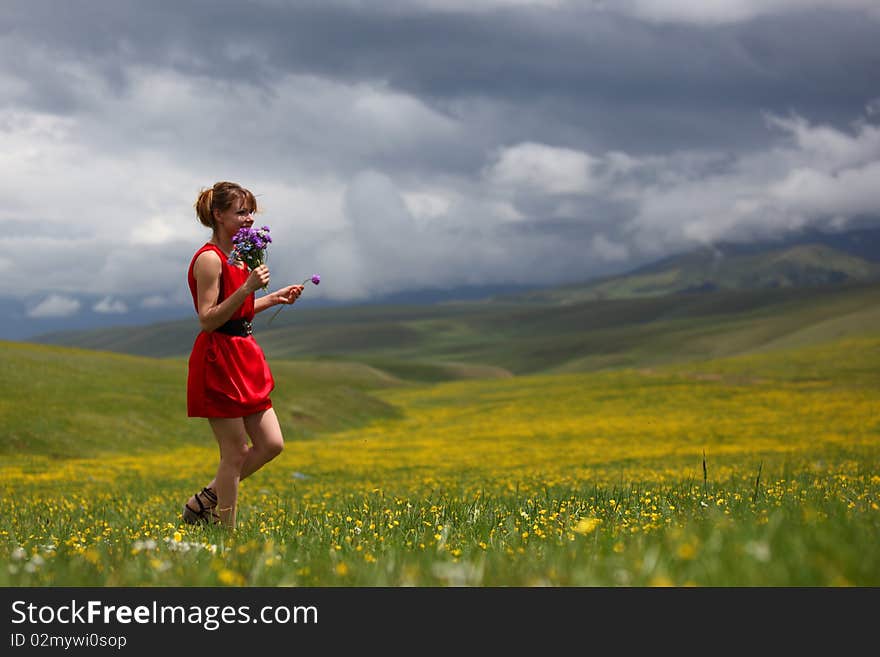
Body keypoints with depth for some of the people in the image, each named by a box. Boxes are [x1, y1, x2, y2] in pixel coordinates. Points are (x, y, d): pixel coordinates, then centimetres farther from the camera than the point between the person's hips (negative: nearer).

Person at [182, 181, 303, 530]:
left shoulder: (238, 257, 13)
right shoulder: (209, 259, -15)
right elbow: (208, 320, -20)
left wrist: (274, 298, 13)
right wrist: (247, 288, -27)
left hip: (243, 357, 9)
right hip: (218, 361, -9)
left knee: (271, 444, 7)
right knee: (235, 453, -3)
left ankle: (203, 502, 20)